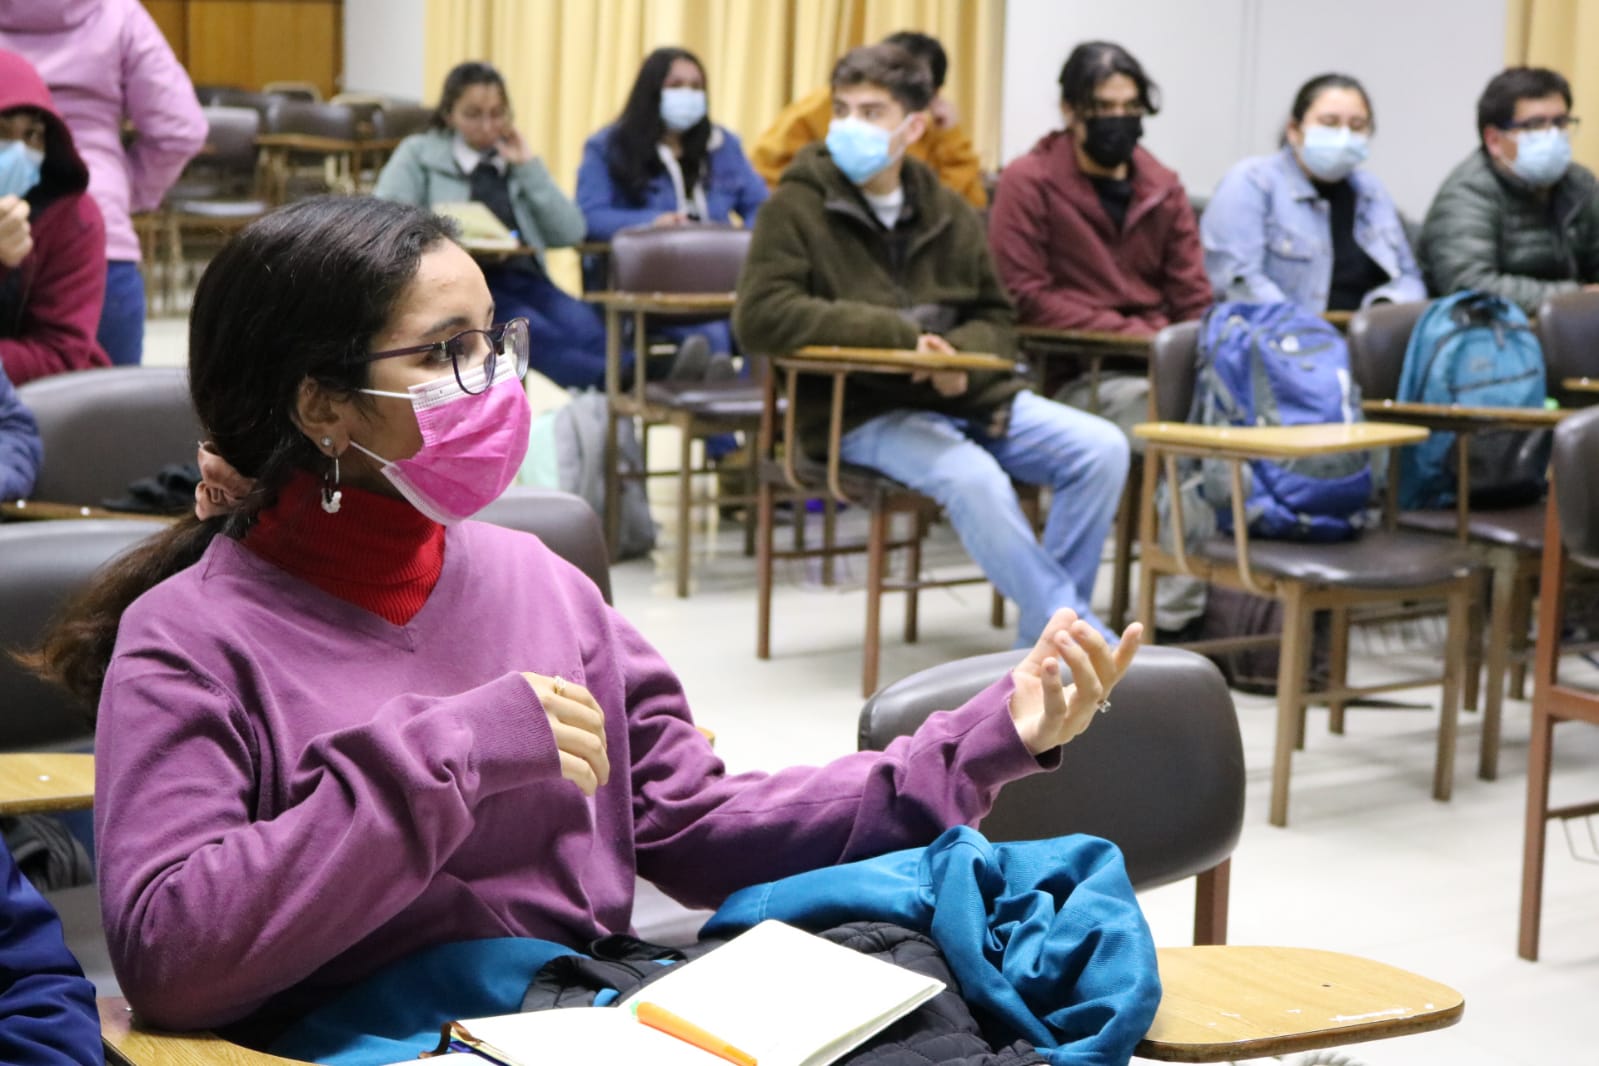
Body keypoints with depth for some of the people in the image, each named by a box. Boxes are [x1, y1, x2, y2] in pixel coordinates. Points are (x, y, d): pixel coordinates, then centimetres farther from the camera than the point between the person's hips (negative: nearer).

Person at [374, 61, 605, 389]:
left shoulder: (517, 159, 23)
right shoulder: (419, 153, 15)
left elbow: (571, 233, 11)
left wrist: (529, 167, 6)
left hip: (523, 278, 5)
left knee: (586, 330, -32)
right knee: (537, 335, -37)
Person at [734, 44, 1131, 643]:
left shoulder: (949, 213, 13)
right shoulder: (797, 207, -2)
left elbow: (997, 320, 18)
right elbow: (758, 318, -15)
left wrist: (958, 351, -9)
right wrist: (900, 335, -18)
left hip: (967, 397, 6)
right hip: (861, 411, -5)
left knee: (1102, 449, -15)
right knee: (972, 477, -33)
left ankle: (1045, 635, -7)